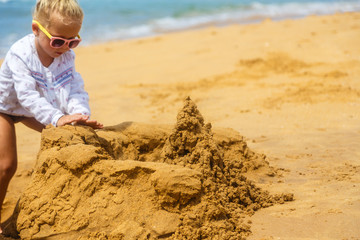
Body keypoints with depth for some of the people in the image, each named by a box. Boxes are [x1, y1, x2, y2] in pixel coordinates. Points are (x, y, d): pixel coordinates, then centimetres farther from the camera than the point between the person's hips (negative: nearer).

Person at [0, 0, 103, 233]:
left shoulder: (66, 56, -18)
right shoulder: (20, 54, -36)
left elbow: (75, 90, -25)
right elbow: (27, 96, -42)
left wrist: (81, 114, -45)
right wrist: (57, 118, -53)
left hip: (31, 110, 6)